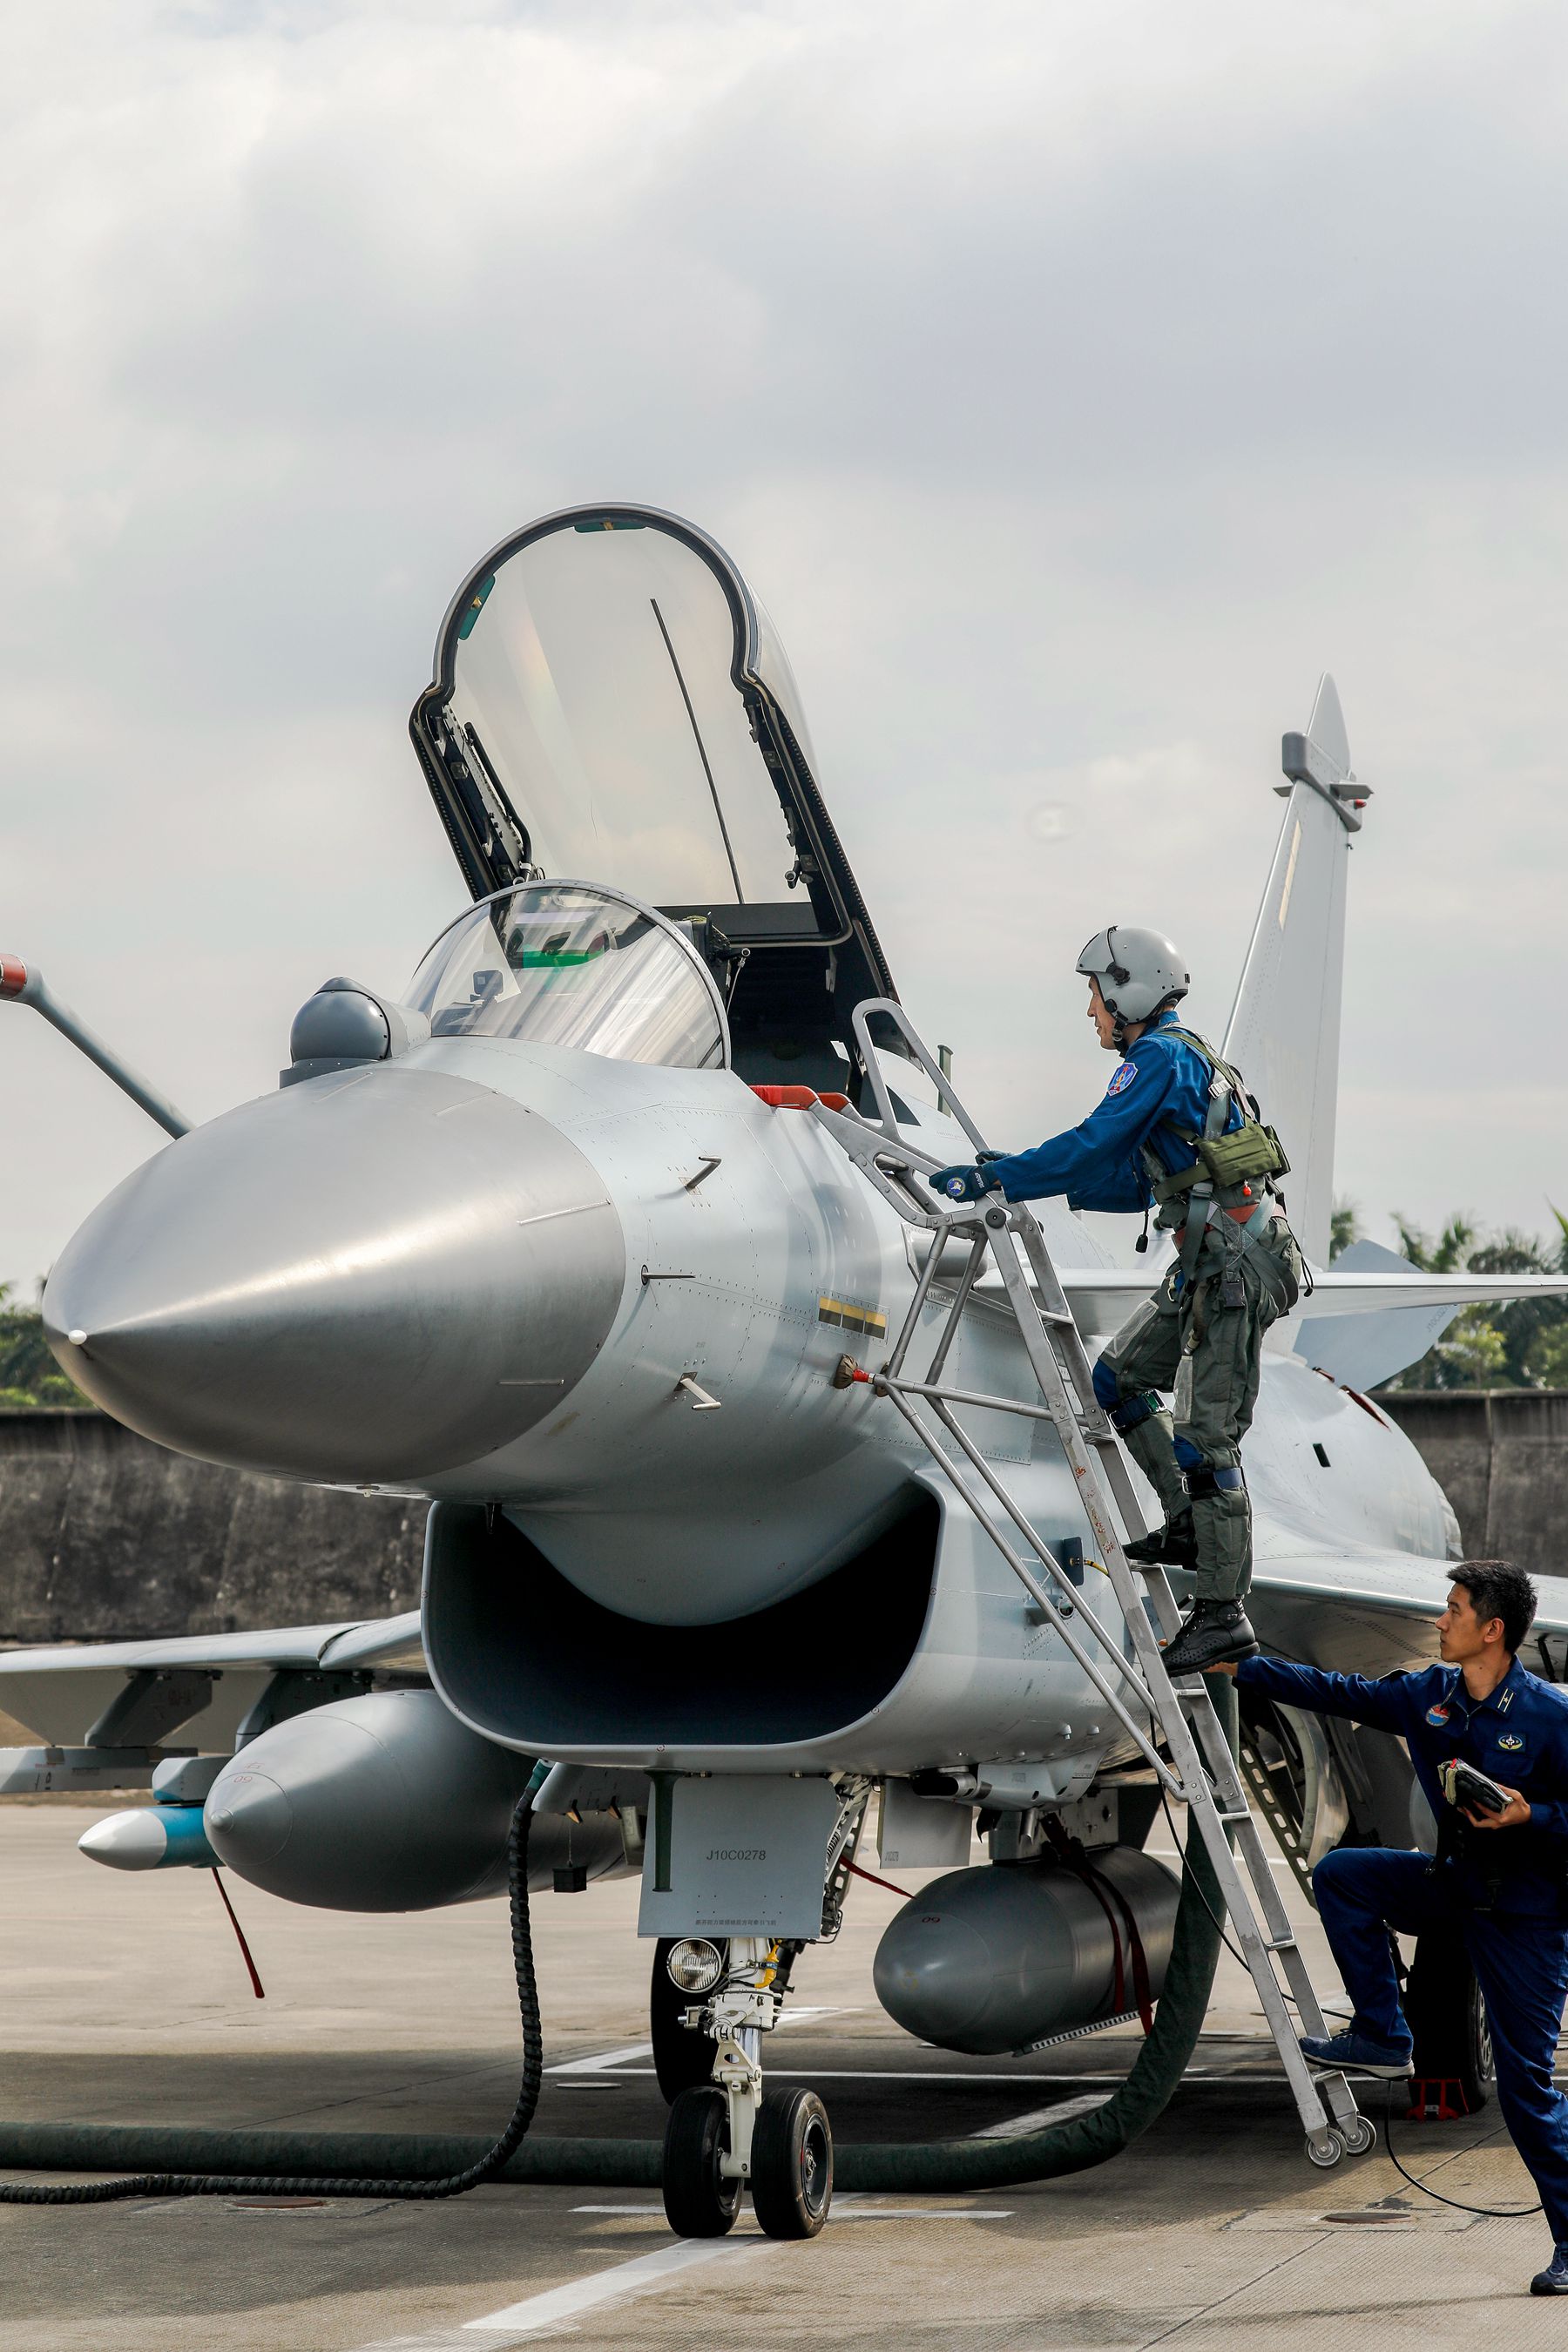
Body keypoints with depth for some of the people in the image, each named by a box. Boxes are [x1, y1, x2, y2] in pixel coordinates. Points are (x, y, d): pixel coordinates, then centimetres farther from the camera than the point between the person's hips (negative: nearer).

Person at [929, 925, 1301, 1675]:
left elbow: (1091, 1147, -18)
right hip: (1212, 1262, 10)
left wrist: (995, 1180, -11)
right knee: (1119, 1376, 19)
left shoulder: (1160, 1057, -10)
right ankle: (1188, 1524, 20)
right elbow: (1135, 1183, 24)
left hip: (1232, 1264, -10)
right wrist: (1020, 1170, 21)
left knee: (1205, 1434, -9)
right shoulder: (1182, 1059, 21)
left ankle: (1222, 1613, -7)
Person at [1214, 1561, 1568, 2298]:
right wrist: (1235, 1667, 9)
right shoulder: (1427, 1696, 0)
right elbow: (1334, 1692, 8)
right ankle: (1382, 2037, 0)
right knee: (1341, 1873, -9)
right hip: (1456, 1884, 6)